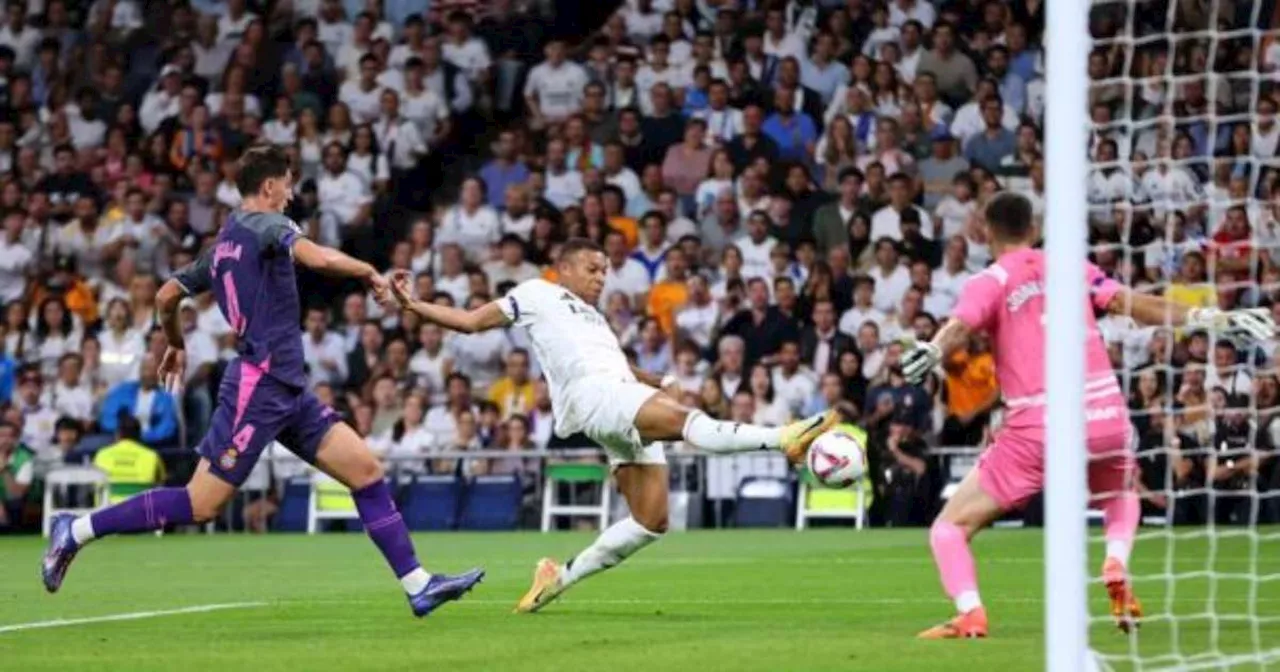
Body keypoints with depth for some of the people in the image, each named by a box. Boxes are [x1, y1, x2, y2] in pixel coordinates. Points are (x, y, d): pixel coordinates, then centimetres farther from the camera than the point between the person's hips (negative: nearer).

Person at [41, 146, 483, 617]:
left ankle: (418, 585, 0)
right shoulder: (264, 224, -8)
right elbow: (318, 259, -25)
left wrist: (175, 345, 41)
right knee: (201, 504, -8)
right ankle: (78, 530, 2)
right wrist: (369, 272, -8)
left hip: (288, 390, 10)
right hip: (258, 384, -10)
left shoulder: (223, 244, 17)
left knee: (366, 470, 3)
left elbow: (167, 296, 23)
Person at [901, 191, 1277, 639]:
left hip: (1037, 429, -3)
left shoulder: (989, 283, 5)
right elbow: (1132, 304, 5)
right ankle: (1117, 566, 6)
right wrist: (1213, 318, 6)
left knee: (951, 526, 7)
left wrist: (930, 353, -33)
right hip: (1106, 417, 3)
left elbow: (958, 328, -16)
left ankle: (969, 614, -18)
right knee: (1122, 495, 36)